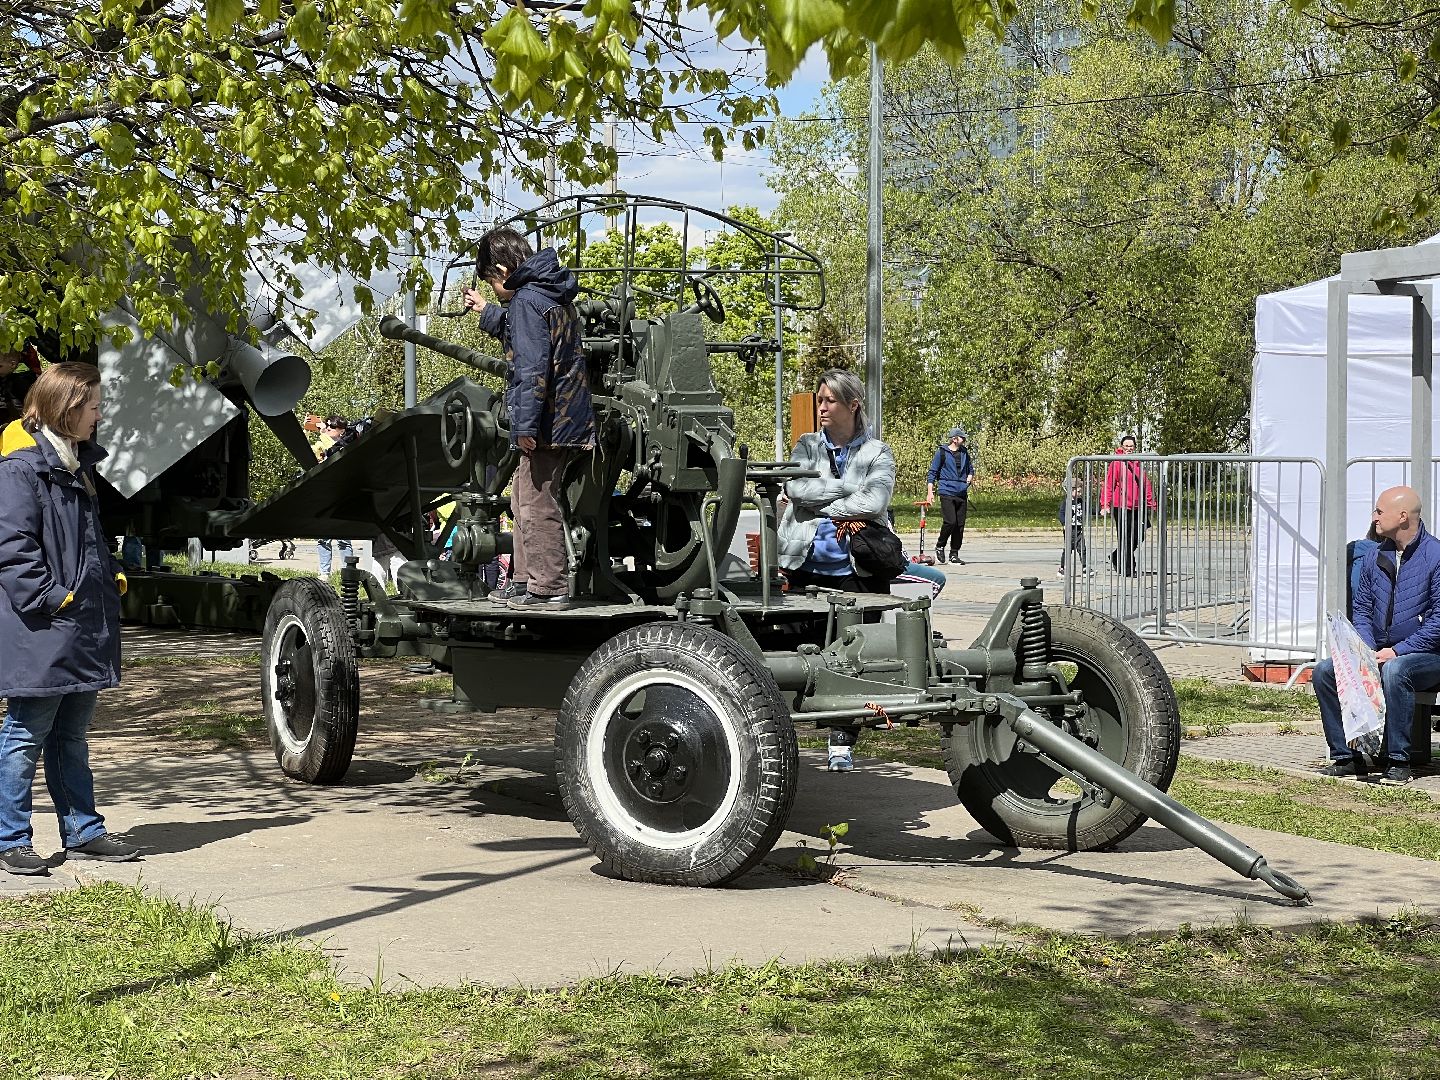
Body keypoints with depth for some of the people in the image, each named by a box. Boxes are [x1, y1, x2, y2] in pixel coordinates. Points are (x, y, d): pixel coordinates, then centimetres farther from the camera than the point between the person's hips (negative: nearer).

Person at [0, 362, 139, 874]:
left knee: (72, 735, 16)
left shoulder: (80, 466, 16)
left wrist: (112, 575, 15)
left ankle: (83, 831, 23)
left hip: (85, 629, 9)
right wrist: (48, 596, -21)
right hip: (42, 631, -9)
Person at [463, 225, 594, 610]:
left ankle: (550, 588, -4)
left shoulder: (526, 300, -15)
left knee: (536, 503, -6)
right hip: (566, 417, 11)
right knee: (523, 499, 19)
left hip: (546, 422, -11)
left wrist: (525, 424, -24)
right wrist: (487, 311, 51)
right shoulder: (554, 295, 16)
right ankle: (525, 579, 24)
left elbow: (531, 367, -23)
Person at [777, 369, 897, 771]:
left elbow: (875, 501, -12)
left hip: (855, 570, -2)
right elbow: (796, 487, -7)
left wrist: (823, 506, -10)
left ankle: (842, 743, 5)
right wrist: (847, 489, -10)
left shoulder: (876, 453, 6)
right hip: (805, 566, 2)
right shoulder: (807, 446, 13)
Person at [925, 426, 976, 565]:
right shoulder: (942, 452, -1)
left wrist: (969, 478, 6)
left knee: (960, 525, 2)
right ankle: (939, 546, 7)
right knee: (950, 522, -16)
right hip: (947, 492, -5)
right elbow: (932, 472, 1)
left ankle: (954, 555, 10)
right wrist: (930, 492, -5)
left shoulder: (965, 453, 14)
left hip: (962, 494, 5)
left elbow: (971, 469, 28)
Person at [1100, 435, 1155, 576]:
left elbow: (1145, 483, 19)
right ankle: (1127, 569, 6)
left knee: (1138, 537, 8)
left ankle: (1116, 558, 29)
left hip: (1137, 506, 6)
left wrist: (1150, 502, 14)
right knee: (1125, 539, -2)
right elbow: (1108, 485, -8)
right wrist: (1105, 505, -15)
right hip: (1121, 506, -6)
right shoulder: (1116, 463, -4)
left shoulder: (1138, 463, 14)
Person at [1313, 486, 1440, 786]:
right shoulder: (1374, 558, 11)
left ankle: (1398, 762, -27)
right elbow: (1361, 609, 14)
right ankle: (1346, 756, -7)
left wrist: (1397, 651, -21)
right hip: (1380, 654, 7)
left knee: (1394, 671, -38)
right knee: (1324, 672, -13)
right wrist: (1368, 650, -5)